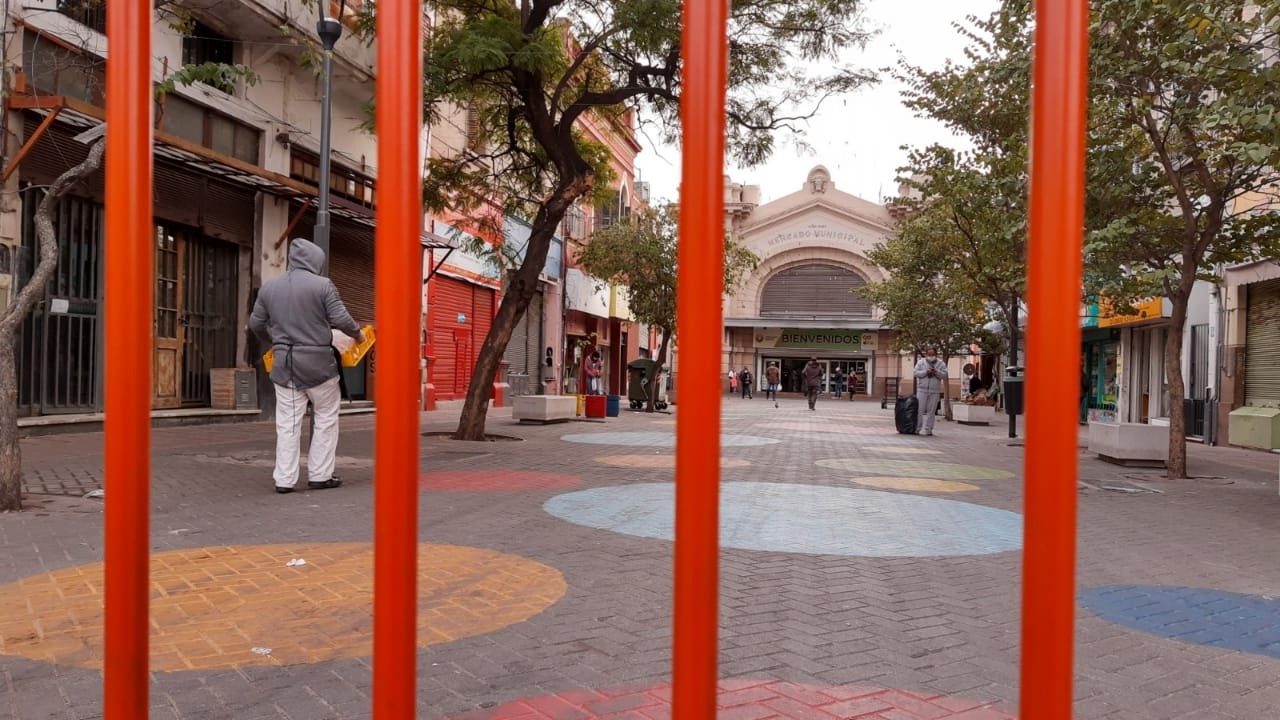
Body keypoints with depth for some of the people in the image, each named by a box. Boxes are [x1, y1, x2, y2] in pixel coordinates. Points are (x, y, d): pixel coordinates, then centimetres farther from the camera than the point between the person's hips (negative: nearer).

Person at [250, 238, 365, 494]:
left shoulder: (269, 287, 9)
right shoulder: (322, 285, -6)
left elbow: (256, 324, 15)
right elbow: (340, 319, -10)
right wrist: (357, 333, 9)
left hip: (284, 363, 4)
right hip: (317, 362, -4)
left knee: (287, 424, 8)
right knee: (325, 419, 9)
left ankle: (284, 479, 7)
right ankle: (320, 476, 10)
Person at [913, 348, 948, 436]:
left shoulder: (941, 364, 9)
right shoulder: (921, 362, 8)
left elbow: (944, 375, 0)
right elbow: (916, 373, -2)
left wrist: (936, 372, -17)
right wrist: (926, 372, -15)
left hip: (935, 391, 1)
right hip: (922, 389, -1)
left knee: (931, 411, 1)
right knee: (920, 409, -3)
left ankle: (928, 429, 6)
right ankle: (917, 428, 3)